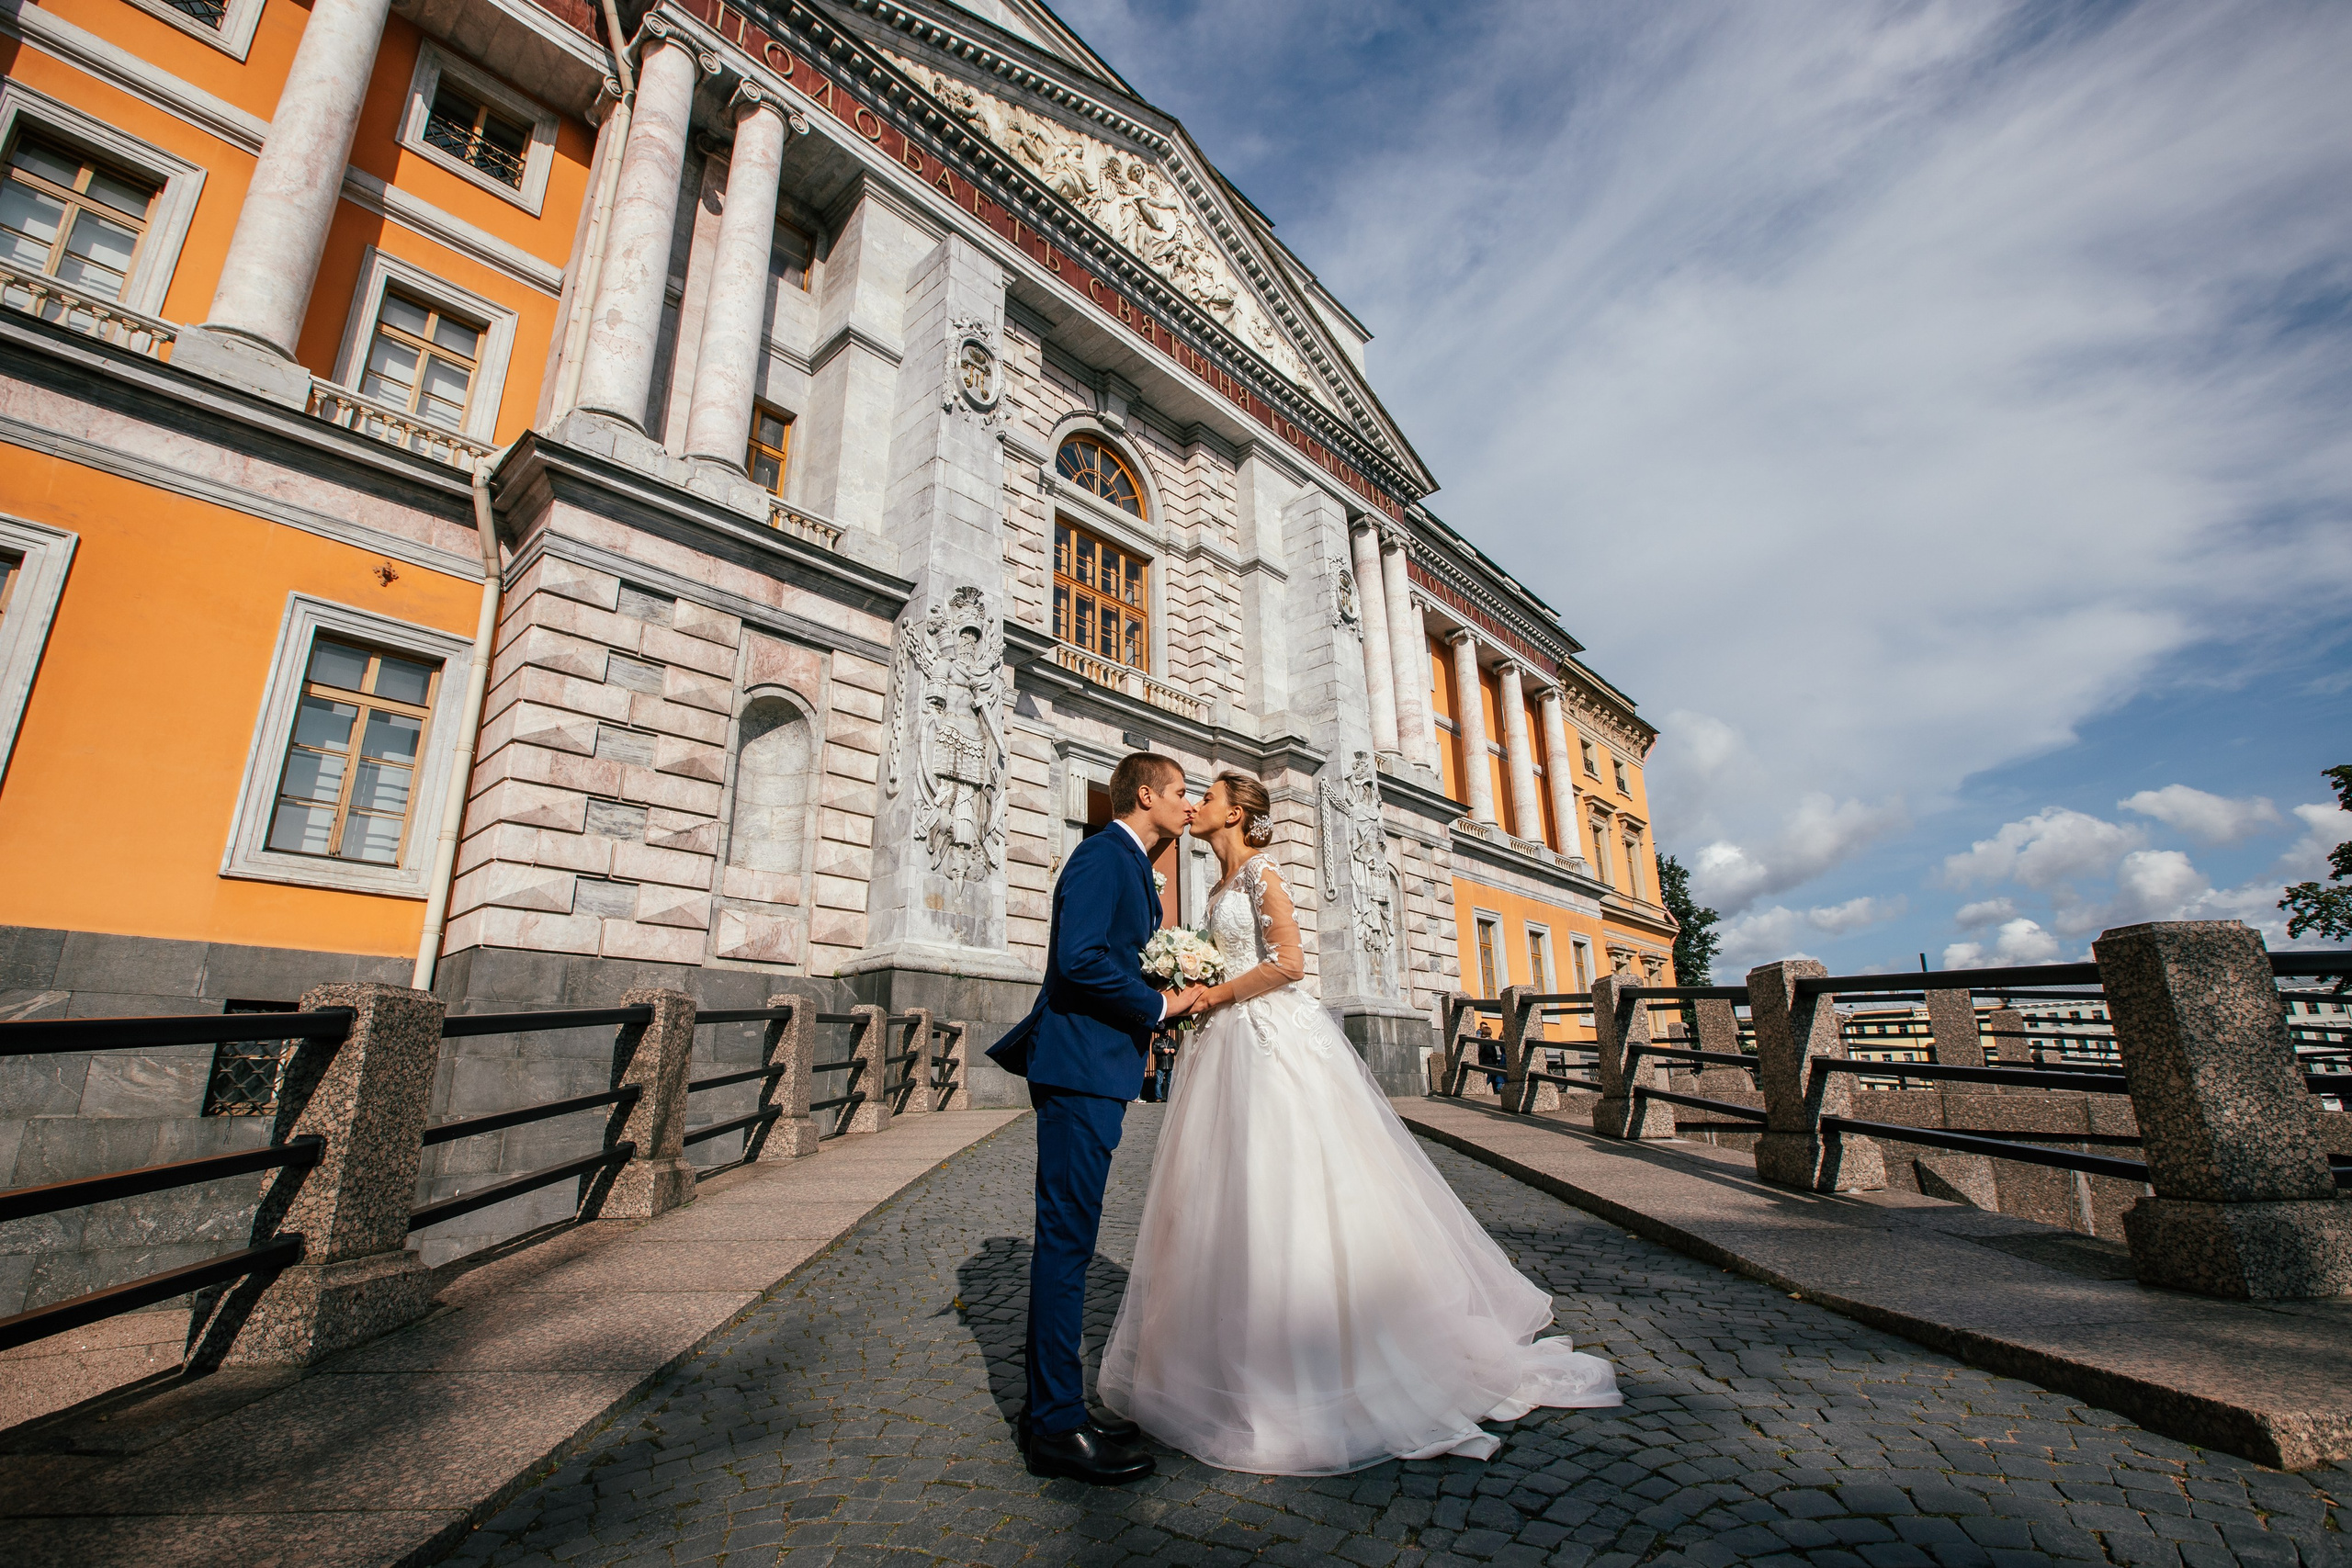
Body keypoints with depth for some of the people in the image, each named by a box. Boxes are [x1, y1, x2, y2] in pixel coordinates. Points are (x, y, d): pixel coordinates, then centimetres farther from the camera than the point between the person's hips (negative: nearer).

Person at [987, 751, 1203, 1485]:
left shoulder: (1130, 864, 20)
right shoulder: (1104, 855, -12)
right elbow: (1079, 959, -23)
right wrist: (1160, 1005, -15)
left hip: (1091, 1071, 11)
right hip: (1082, 1068, -11)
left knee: (1068, 1237, 15)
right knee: (1067, 1237, -3)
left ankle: (1052, 1408, 27)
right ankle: (1056, 1425, 8)